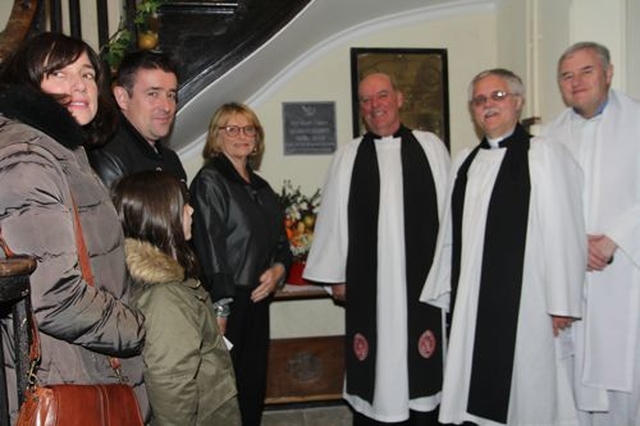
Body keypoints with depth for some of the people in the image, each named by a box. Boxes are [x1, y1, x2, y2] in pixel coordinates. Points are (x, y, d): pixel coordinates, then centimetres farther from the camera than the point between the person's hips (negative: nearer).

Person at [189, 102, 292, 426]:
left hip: (258, 300, 7)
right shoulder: (209, 181, -7)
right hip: (227, 303, -7)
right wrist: (220, 309, -17)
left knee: (254, 391, 14)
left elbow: (281, 242, 19)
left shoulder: (261, 187, 14)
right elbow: (208, 249, -13)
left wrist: (279, 269, -3)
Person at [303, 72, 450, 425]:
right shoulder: (348, 157, 6)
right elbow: (333, 218, 6)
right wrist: (336, 275, 4)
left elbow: (449, 208, 5)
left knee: (422, 368, 9)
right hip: (368, 284, 0)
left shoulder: (430, 147, 5)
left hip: (422, 280, 0)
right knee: (372, 372, 7)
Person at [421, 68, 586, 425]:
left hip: (525, 302, -5)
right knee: (475, 395, 11)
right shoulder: (465, 161, 12)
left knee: (527, 397, 6)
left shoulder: (545, 155, -6)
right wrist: (442, 292, 14)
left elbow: (563, 233, -10)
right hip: (471, 301, 6)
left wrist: (561, 304, -12)